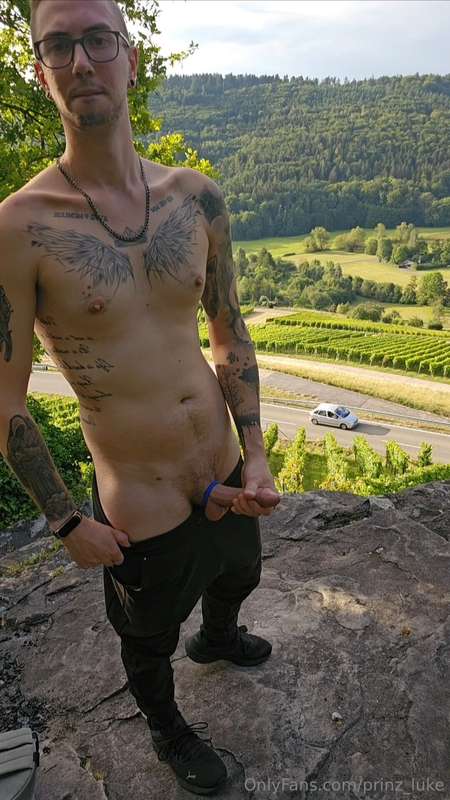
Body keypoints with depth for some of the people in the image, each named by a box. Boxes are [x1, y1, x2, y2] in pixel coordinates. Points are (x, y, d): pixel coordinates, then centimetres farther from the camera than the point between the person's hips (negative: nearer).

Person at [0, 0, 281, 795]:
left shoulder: (196, 198, -4)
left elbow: (229, 333, 4)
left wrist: (255, 455, -2)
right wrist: (68, 523, -7)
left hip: (227, 475, 6)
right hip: (142, 512, -5)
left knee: (239, 573, 34)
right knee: (147, 641, 23)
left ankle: (216, 639, 72)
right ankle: (168, 730, 60)